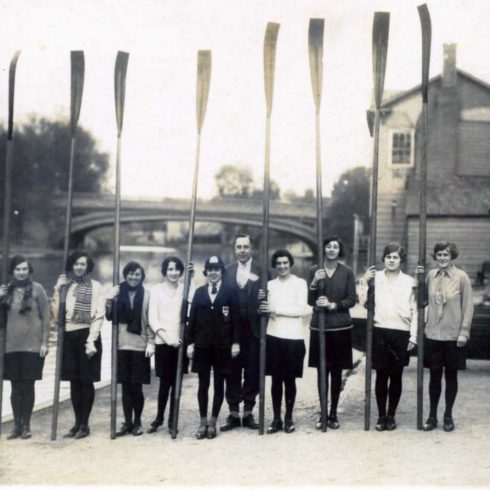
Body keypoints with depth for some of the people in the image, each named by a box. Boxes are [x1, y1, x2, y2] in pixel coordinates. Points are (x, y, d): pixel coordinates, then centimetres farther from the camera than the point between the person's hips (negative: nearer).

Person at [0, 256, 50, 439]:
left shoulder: (37, 289, -2)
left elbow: (46, 317, -2)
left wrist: (45, 342, -7)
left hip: (32, 345, -3)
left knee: (28, 385, 3)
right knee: (16, 386, 7)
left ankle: (26, 425, 11)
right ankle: (17, 425, 14)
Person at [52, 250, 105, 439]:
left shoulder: (95, 286, -2)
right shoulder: (64, 284, 9)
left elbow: (99, 315, -6)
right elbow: (57, 314, 5)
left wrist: (91, 340, -14)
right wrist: (57, 292, -6)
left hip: (86, 335, -4)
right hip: (69, 336, 4)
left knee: (86, 380, 0)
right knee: (74, 381, 9)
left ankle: (85, 424, 8)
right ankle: (77, 422, 17)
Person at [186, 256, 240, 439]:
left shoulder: (230, 292, 1)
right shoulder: (199, 292, 8)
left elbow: (235, 319, -1)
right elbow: (192, 318, 6)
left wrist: (235, 342, -6)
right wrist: (190, 342, 1)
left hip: (222, 345, -2)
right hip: (202, 344, 2)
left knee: (219, 384, 5)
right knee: (203, 384, 6)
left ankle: (213, 422, 13)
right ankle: (203, 422, 15)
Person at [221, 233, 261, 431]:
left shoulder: (261, 271, 2)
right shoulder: (227, 271, 9)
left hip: (253, 329, -2)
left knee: (252, 373, 4)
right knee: (232, 373, 6)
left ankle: (248, 413, 15)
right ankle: (233, 414, 14)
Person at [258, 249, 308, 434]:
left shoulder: (300, 283, 0)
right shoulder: (270, 285, 10)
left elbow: (301, 309, -8)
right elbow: (266, 311, 10)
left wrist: (275, 310, -12)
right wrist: (261, 302, -11)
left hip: (293, 337, -2)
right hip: (273, 336, 2)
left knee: (289, 379, 4)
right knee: (276, 379, 5)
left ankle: (288, 418, 15)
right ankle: (276, 419, 12)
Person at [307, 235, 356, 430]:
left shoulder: (347, 272, 1)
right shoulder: (314, 270, 3)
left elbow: (351, 300, 0)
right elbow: (310, 301, 1)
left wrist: (332, 305, -14)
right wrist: (314, 283, -16)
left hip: (340, 327, 0)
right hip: (319, 327, 1)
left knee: (336, 371, 5)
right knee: (322, 371, 5)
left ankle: (333, 413, 13)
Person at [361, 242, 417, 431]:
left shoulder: (409, 282, 4)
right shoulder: (375, 278, 3)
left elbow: (415, 311, 4)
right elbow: (363, 301, -1)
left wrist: (413, 337, 0)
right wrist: (364, 281, -9)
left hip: (401, 334, 0)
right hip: (380, 332, 0)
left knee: (396, 376, 6)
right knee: (381, 375, 2)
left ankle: (391, 416, 17)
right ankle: (381, 416, 14)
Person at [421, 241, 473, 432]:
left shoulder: (461, 277, -7)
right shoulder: (430, 275, 2)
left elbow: (468, 306, -5)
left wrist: (464, 332, -8)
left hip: (453, 336, -2)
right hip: (432, 334, 2)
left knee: (451, 375, 9)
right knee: (434, 375, 9)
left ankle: (448, 416, 22)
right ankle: (432, 416, 20)